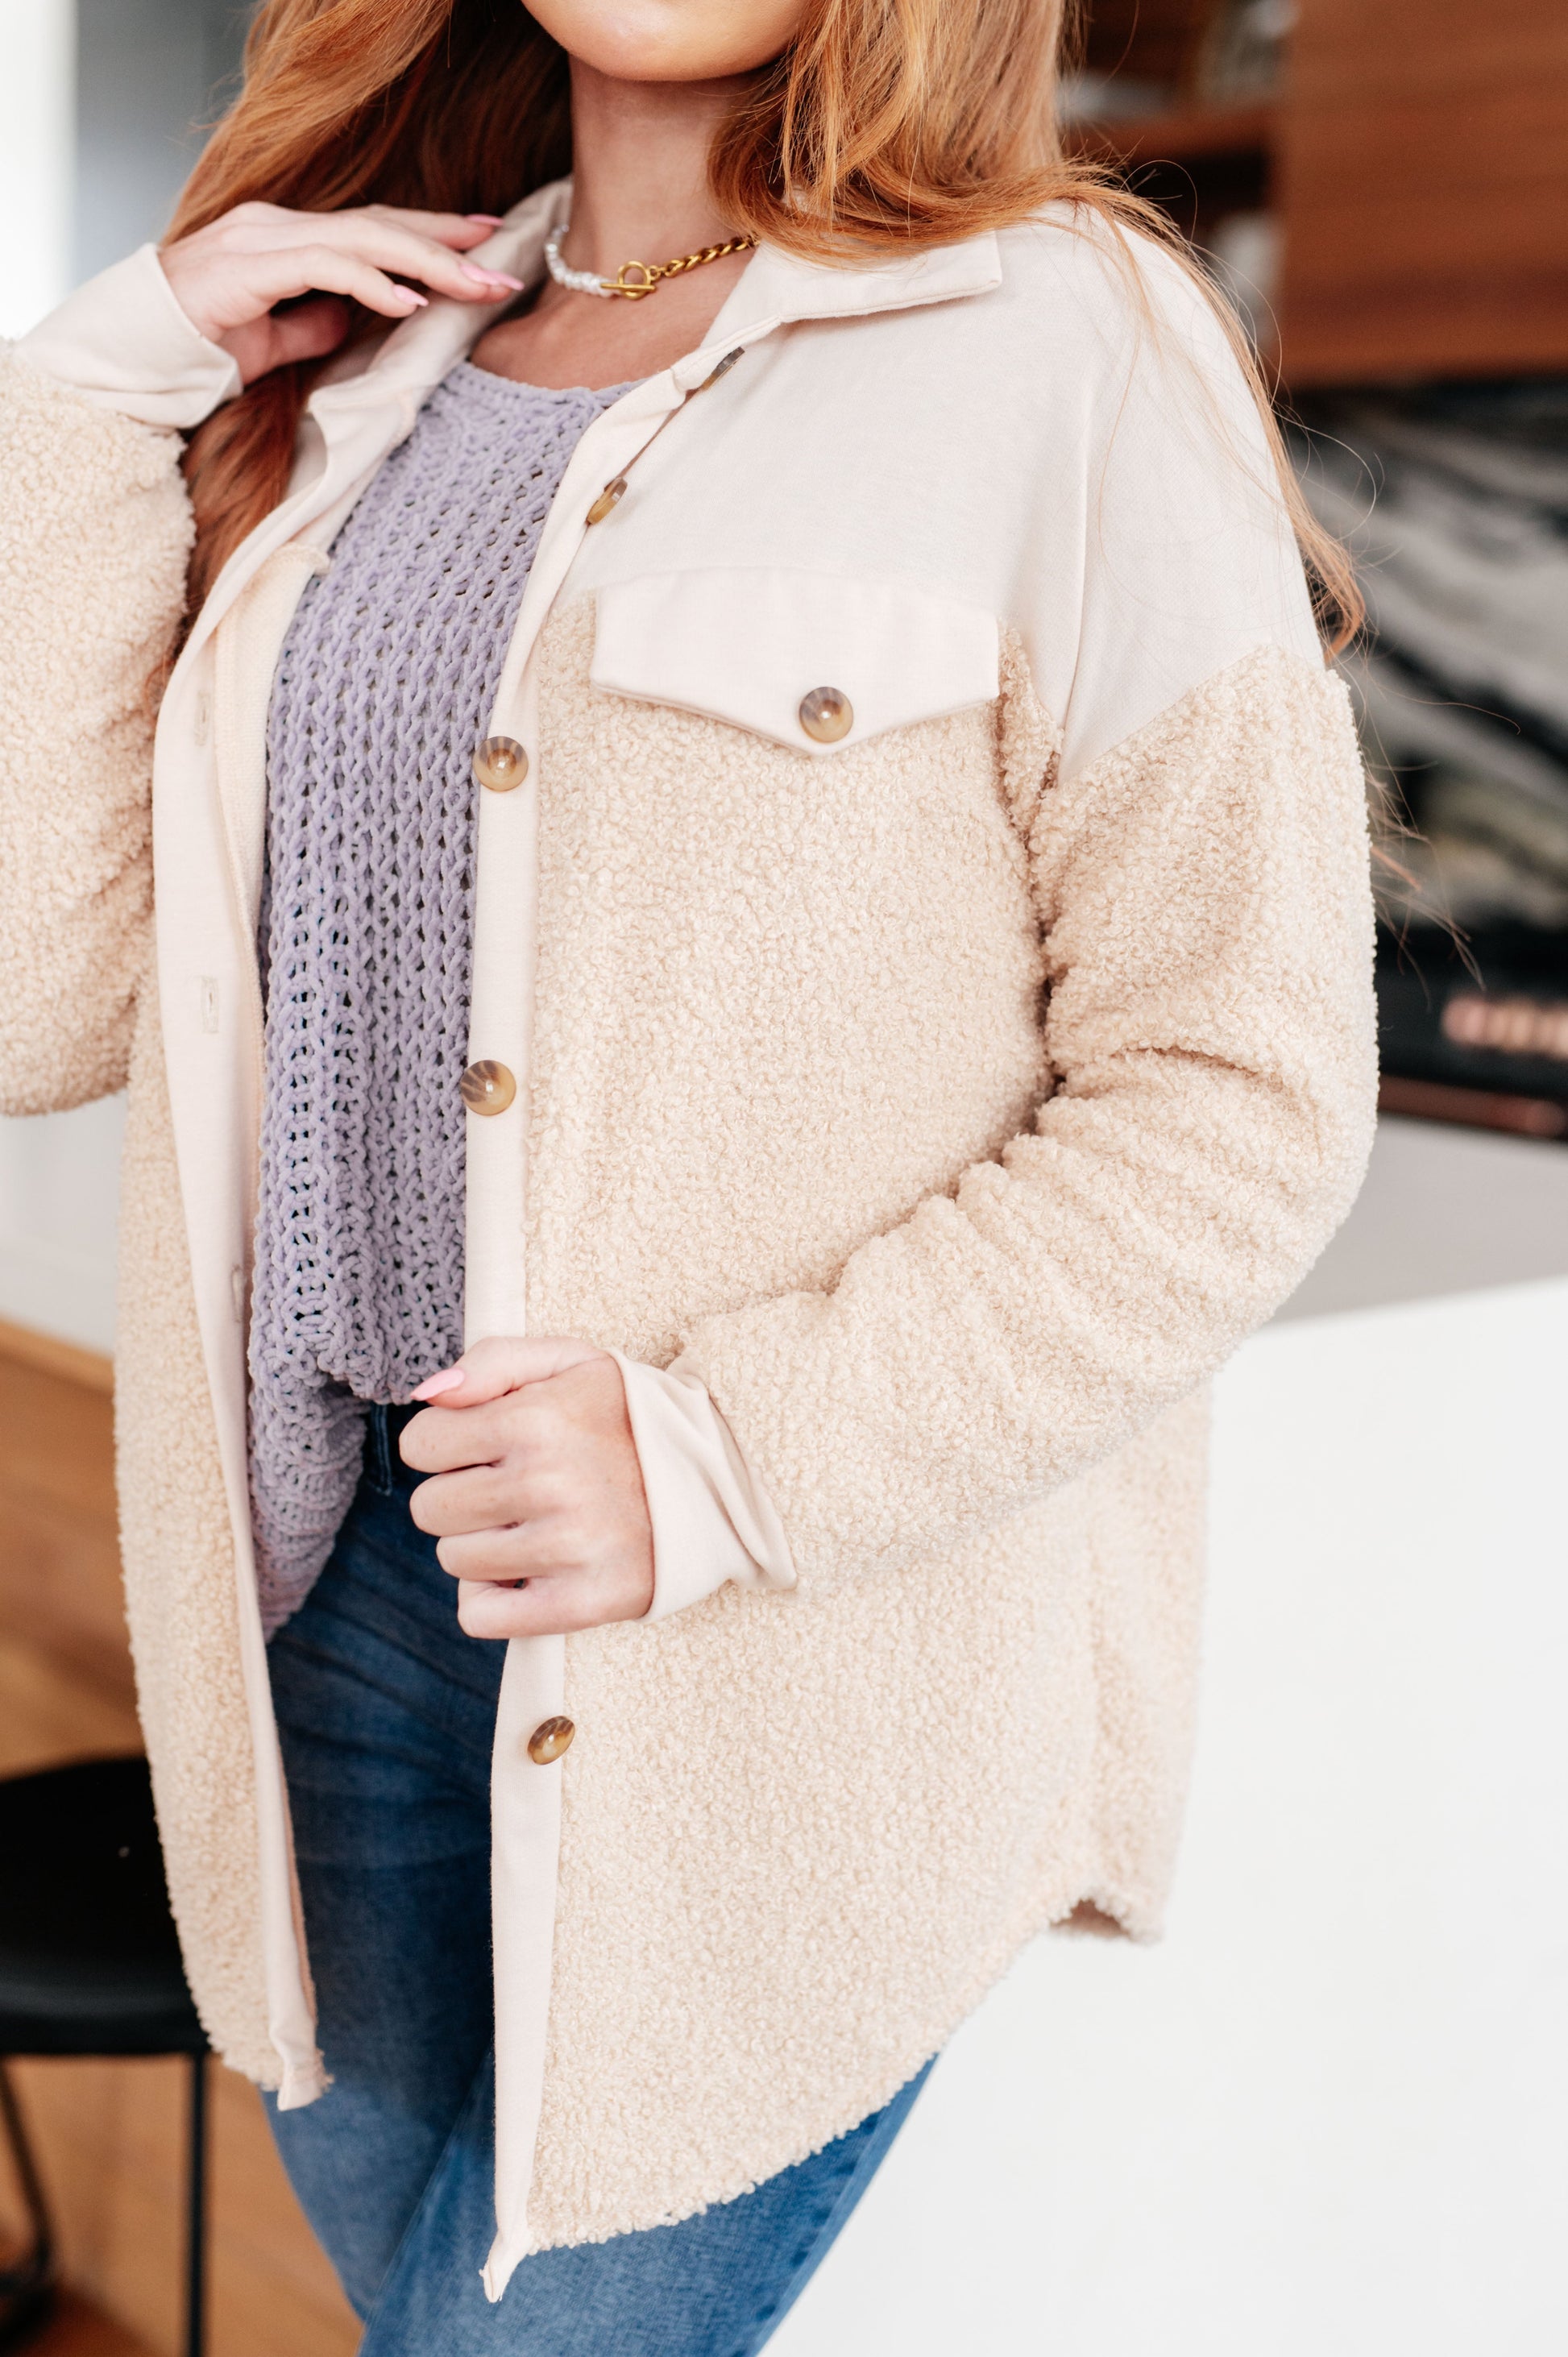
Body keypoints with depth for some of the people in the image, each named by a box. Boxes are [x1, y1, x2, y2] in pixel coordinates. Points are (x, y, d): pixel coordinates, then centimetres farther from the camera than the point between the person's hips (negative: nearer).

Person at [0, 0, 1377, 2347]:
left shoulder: (1068, 350, -9)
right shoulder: (358, 367, 7)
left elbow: (1235, 1099, -12)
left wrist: (734, 1456, -19)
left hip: (786, 1695, -5)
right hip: (352, 1583, 6)